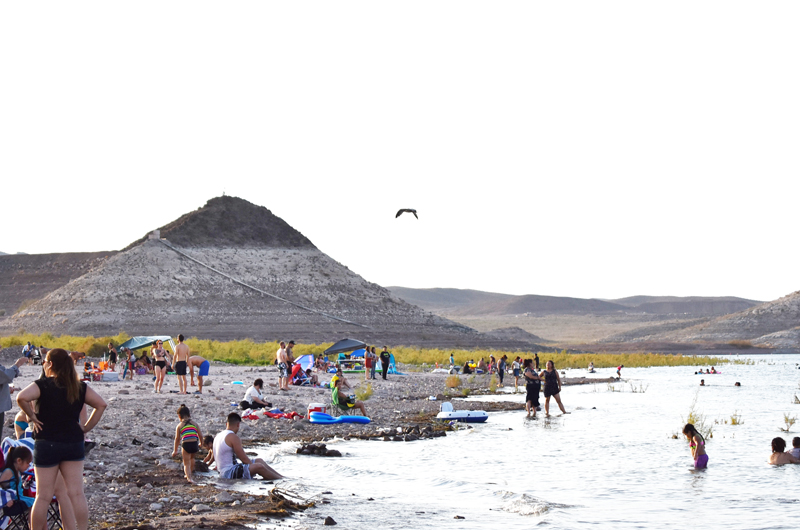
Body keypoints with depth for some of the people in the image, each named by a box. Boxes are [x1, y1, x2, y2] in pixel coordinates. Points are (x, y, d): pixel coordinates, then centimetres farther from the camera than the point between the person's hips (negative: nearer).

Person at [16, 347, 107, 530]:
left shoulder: (42, 385, -8)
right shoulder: (79, 387, 5)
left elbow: (22, 398, -25)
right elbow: (101, 405, 6)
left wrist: (32, 417, -11)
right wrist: (87, 426, 7)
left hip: (47, 445, -3)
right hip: (74, 444, 3)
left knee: (43, 496, 2)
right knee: (77, 494, 4)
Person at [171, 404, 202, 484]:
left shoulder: (179, 426, 6)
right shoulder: (194, 424, 13)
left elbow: (177, 439, 6)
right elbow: (200, 435, 15)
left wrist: (175, 451, 15)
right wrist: (201, 444, 35)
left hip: (185, 445, -3)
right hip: (195, 445, 3)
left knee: (186, 463, 6)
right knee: (192, 457, 33)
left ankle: (189, 477, -15)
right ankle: (190, 473, 44)